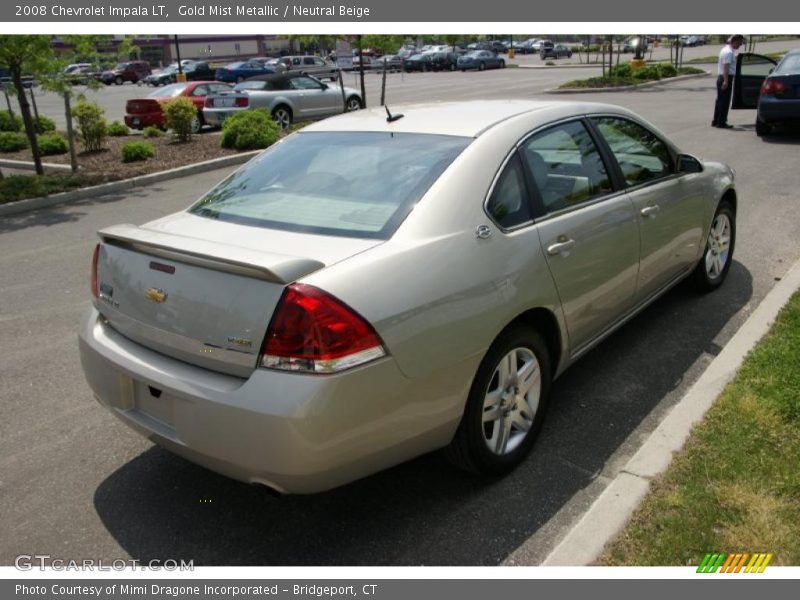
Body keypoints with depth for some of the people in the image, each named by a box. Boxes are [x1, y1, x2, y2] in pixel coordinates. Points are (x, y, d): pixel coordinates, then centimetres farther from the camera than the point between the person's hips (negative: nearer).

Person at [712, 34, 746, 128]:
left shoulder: (725, 49, 16)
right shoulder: (729, 52, -15)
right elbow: (726, 67, -23)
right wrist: (726, 81, -27)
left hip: (720, 77, 10)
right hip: (727, 78, -10)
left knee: (720, 100, 14)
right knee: (724, 101, -7)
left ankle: (716, 121, 19)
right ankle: (721, 122, -5)